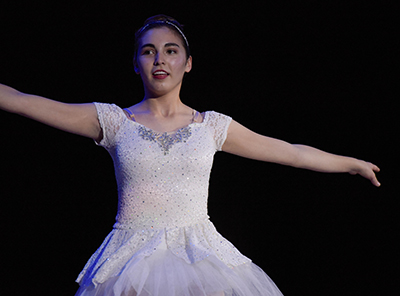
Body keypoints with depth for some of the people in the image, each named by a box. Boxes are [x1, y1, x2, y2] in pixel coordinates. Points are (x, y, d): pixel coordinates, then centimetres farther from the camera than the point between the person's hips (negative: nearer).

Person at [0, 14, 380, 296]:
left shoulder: (213, 126, 8)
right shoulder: (114, 121, 4)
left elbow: (293, 153, 14)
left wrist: (355, 164, 17)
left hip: (203, 258, 1)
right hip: (132, 261, -1)